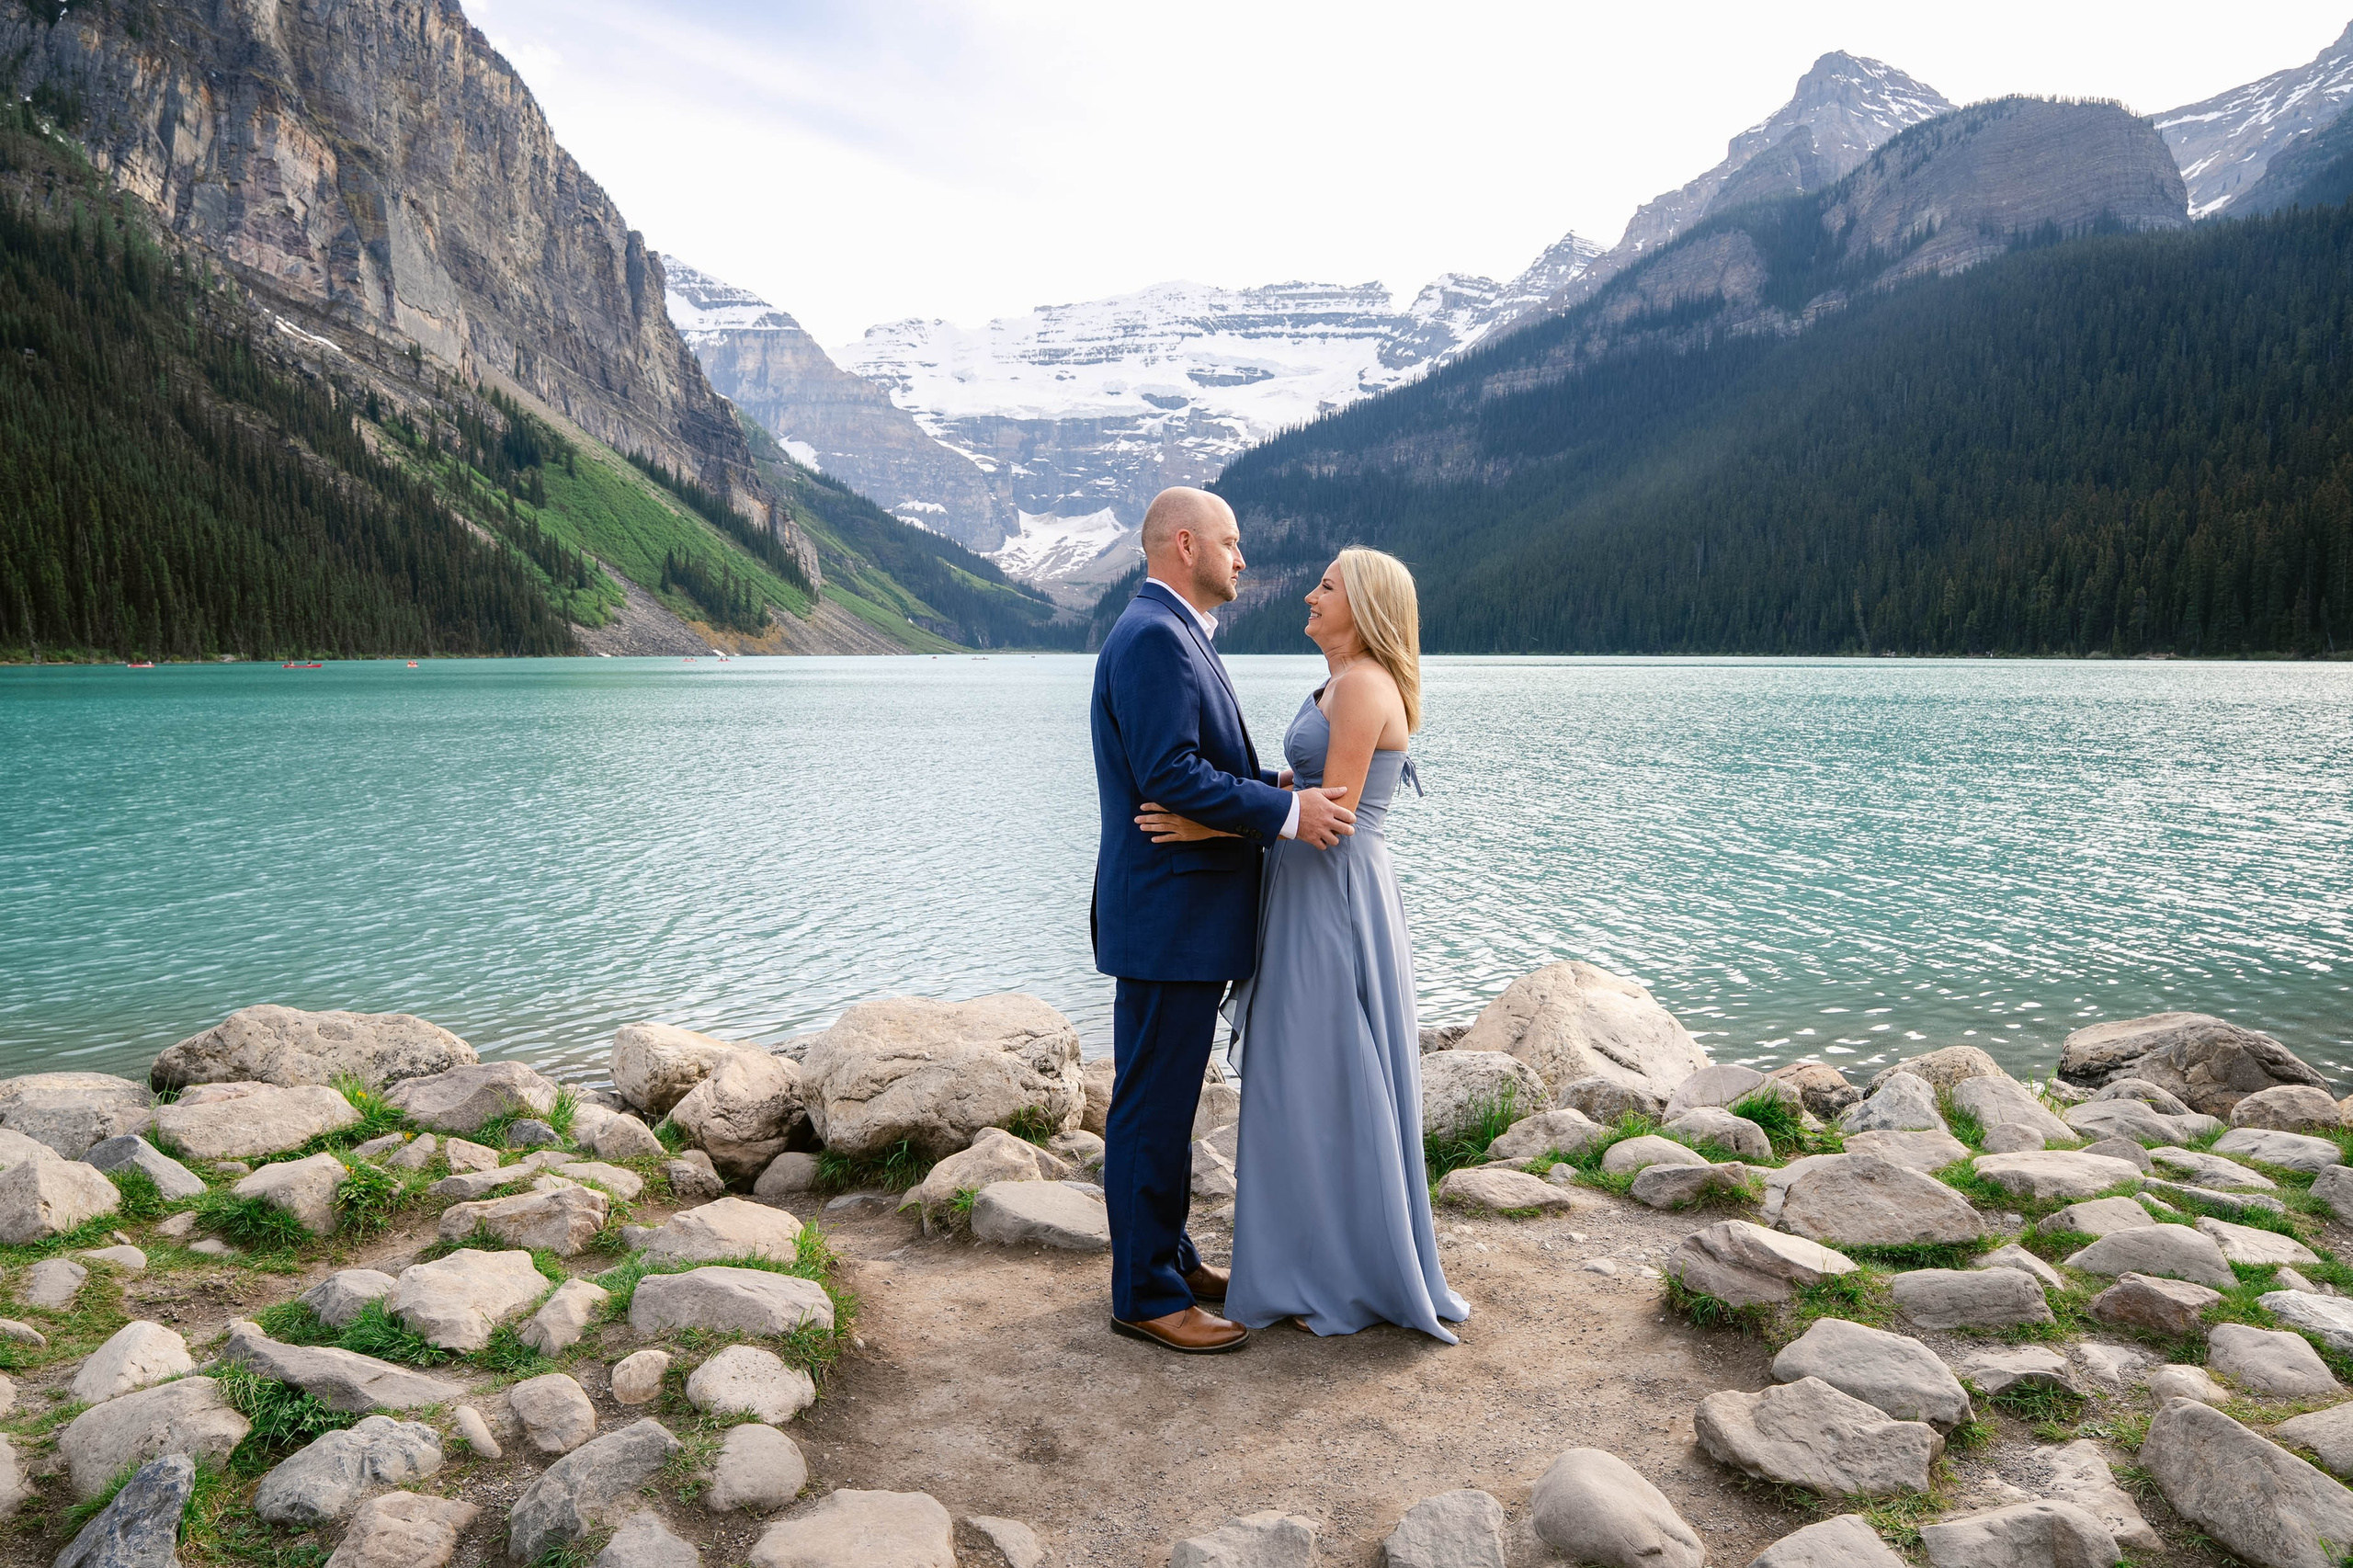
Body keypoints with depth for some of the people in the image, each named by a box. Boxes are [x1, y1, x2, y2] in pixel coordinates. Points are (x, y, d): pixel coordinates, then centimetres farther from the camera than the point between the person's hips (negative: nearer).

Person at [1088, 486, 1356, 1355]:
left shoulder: (1172, 634, 17)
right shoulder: (1153, 637, -17)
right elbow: (1169, 776, -25)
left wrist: (1286, 788, 5)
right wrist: (1286, 812, -20)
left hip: (1188, 915, 11)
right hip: (1167, 916, -11)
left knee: (1170, 1102, 20)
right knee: (1152, 1106, 0)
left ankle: (1170, 1257, 33)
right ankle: (1146, 1296, 11)